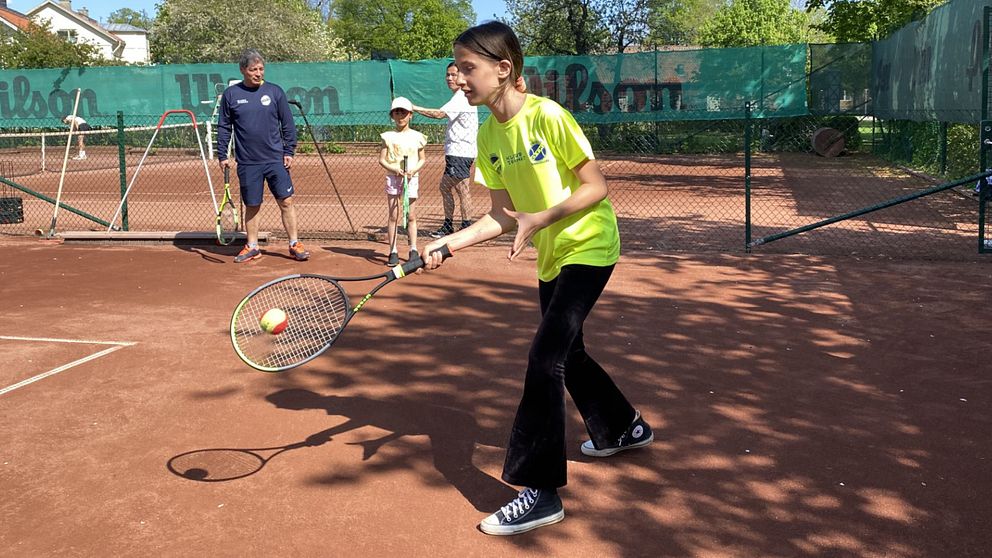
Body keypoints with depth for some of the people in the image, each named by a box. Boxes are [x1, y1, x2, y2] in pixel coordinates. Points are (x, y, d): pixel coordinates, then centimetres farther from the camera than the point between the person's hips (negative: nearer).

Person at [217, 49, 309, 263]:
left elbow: (288, 124, 5)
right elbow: (223, 127, 7)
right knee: (251, 206, 8)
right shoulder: (230, 95, 3)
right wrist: (222, 155, 2)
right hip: (247, 163, 0)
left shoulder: (275, 91, 2)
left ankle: (294, 244, 8)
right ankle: (252, 247, 21)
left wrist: (289, 151, 0)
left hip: (276, 160, 0)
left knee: (286, 201, -2)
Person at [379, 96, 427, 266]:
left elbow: (422, 159, 9)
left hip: (412, 178, 1)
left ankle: (413, 250, 13)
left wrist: (413, 170, -9)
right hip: (393, 177, -1)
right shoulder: (388, 136, 3)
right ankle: (393, 252, 2)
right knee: (393, 216, -2)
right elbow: (382, 159, 1)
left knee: (411, 216, 5)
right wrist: (395, 170, -14)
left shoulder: (417, 136, 6)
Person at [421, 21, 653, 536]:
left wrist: (541, 218, -28)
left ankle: (540, 492, -9)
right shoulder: (488, 136, 0)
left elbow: (596, 186, -17)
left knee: (544, 360, -16)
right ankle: (624, 429, 45)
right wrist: (447, 244, -11)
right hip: (551, 258, 8)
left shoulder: (547, 116, -20)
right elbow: (503, 216, 0)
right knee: (568, 354, 19)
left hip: (588, 247, -8)